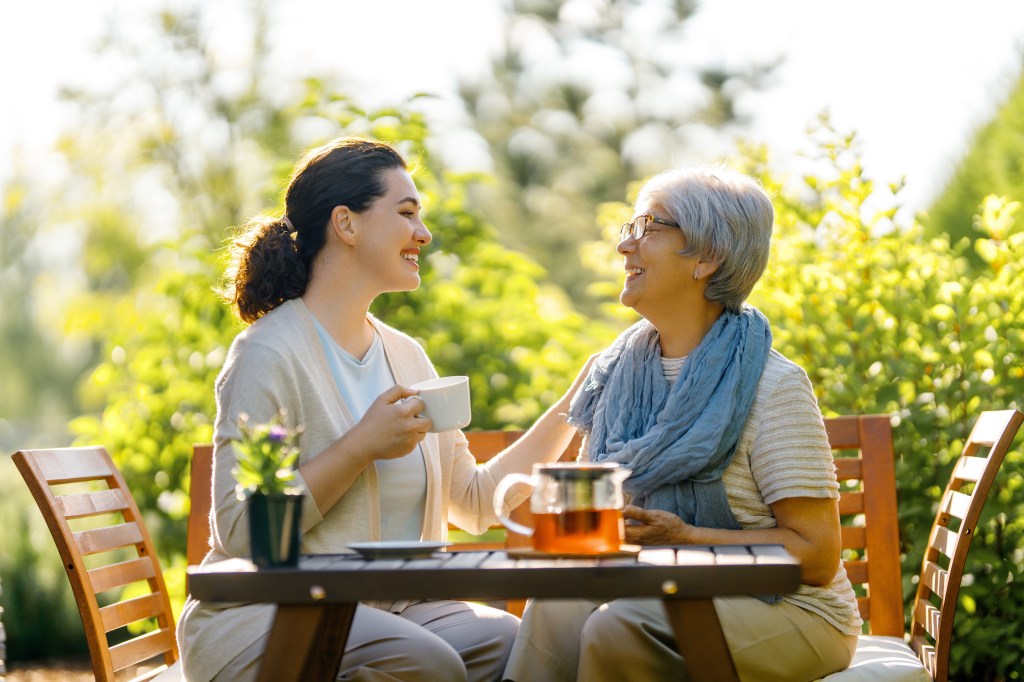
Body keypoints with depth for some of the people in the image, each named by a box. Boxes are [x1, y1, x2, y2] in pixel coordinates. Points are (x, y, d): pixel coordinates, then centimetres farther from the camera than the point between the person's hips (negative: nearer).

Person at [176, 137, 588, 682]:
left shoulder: (406, 356, 15)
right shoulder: (270, 353, -10)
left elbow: (473, 503, 14)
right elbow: (239, 532, -18)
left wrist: (573, 407, 11)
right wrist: (362, 446, -18)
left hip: (390, 609, 7)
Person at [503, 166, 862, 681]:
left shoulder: (772, 386, -11)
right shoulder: (617, 373, 8)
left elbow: (818, 555, -14)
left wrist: (683, 536, -22)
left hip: (785, 611, -4)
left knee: (618, 627, -32)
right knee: (558, 606, -28)